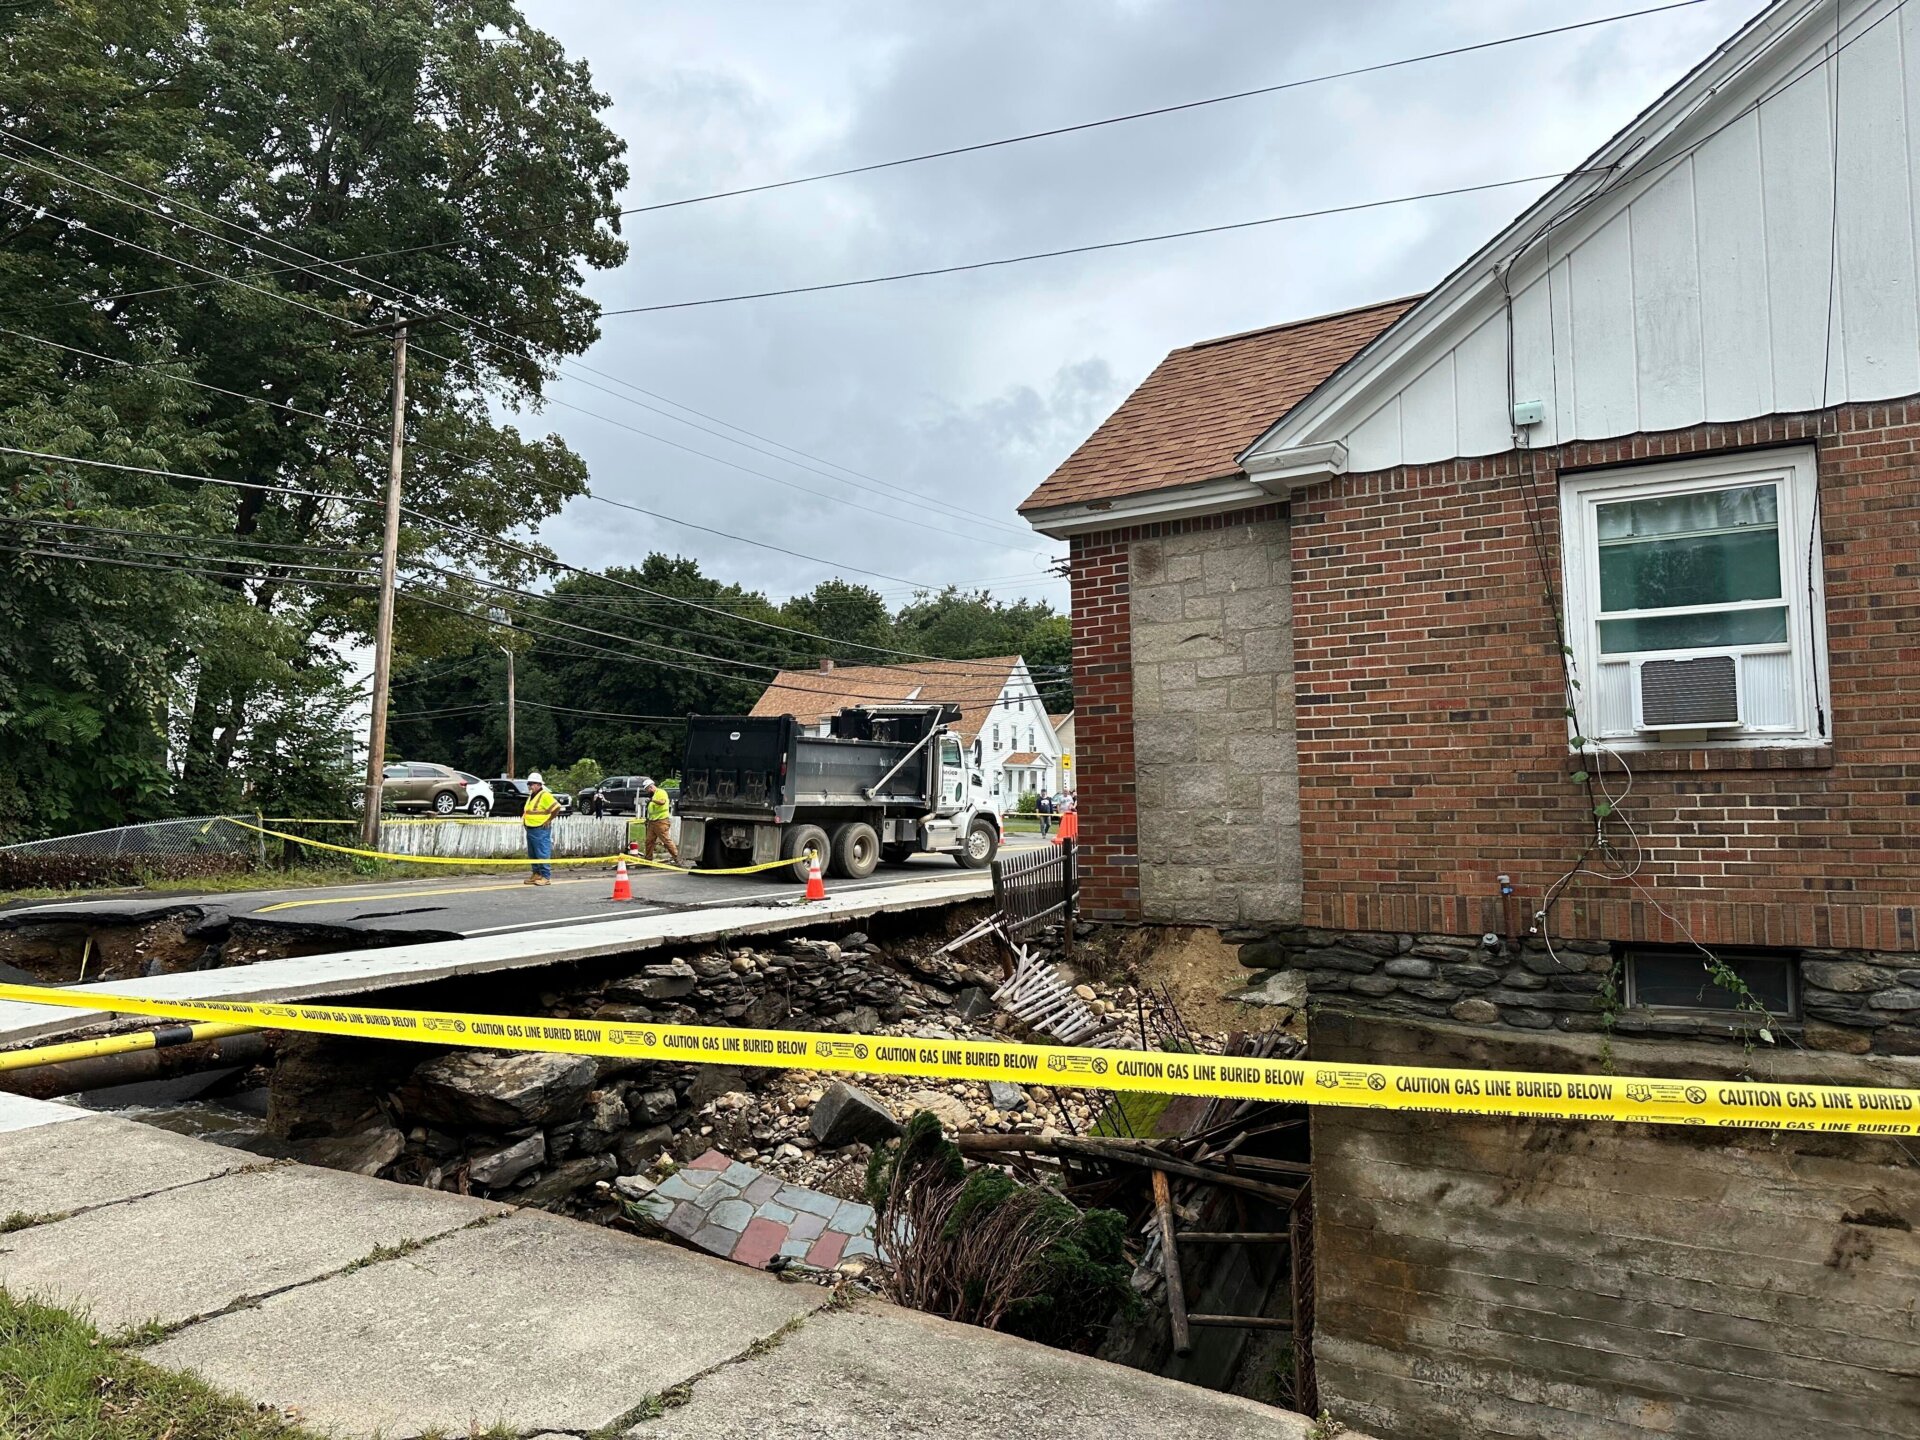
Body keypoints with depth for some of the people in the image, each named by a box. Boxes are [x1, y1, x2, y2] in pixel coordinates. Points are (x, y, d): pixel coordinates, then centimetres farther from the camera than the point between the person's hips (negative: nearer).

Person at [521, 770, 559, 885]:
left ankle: (546, 877, -6)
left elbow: (556, 807, -20)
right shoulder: (531, 796, 17)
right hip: (530, 829, 10)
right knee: (532, 854, 14)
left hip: (541, 829, -10)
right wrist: (524, 817, 20)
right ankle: (536, 874, 23)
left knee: (543, 854, -9)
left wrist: (549, 820, -15)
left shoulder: (545, 795, -13)